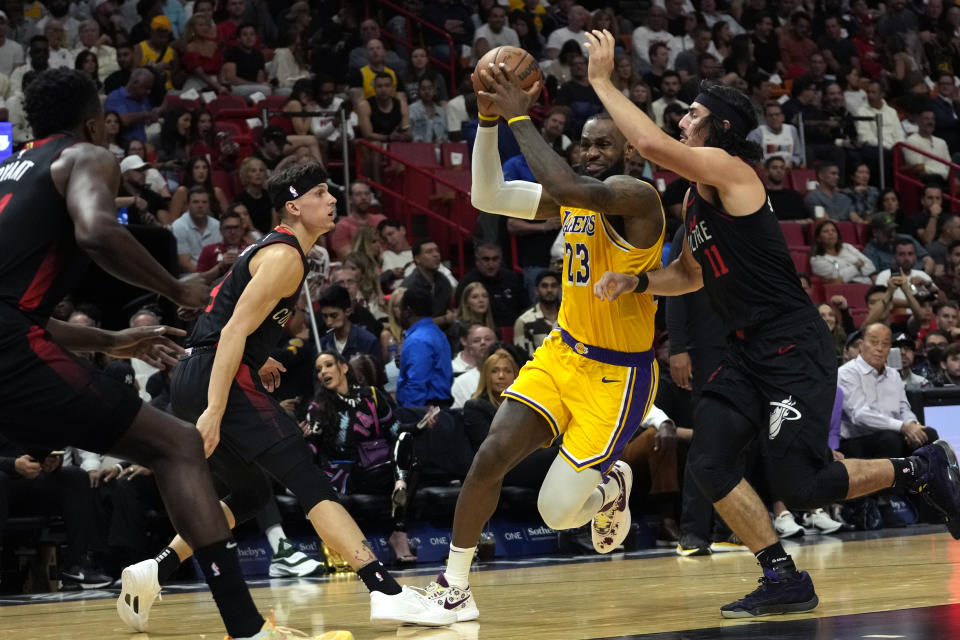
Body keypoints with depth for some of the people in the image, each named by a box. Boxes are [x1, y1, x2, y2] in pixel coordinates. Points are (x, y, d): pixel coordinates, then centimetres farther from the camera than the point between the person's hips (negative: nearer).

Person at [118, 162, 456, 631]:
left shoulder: (269, 248, 22)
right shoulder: (286, 257, -9)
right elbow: (233, 331, -19)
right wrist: (215, 412, -24)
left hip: (190, 380, 10)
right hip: (220, 378, -10)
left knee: (250, 494, 21)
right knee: (311, 483, -14)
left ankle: (153, 573, 11)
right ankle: (387, 593, -22)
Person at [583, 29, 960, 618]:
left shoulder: (729, 170, -13)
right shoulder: (693, 202, 15)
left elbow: (651, 143, -28)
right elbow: (691, 275, 28)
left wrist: (602, 81, -18)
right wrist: (636, 282, 9)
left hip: (795, 349, -9)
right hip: (748, 351, 9)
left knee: (799, 486, -12)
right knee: (709, 461, -4)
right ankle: (785, 581, 1)